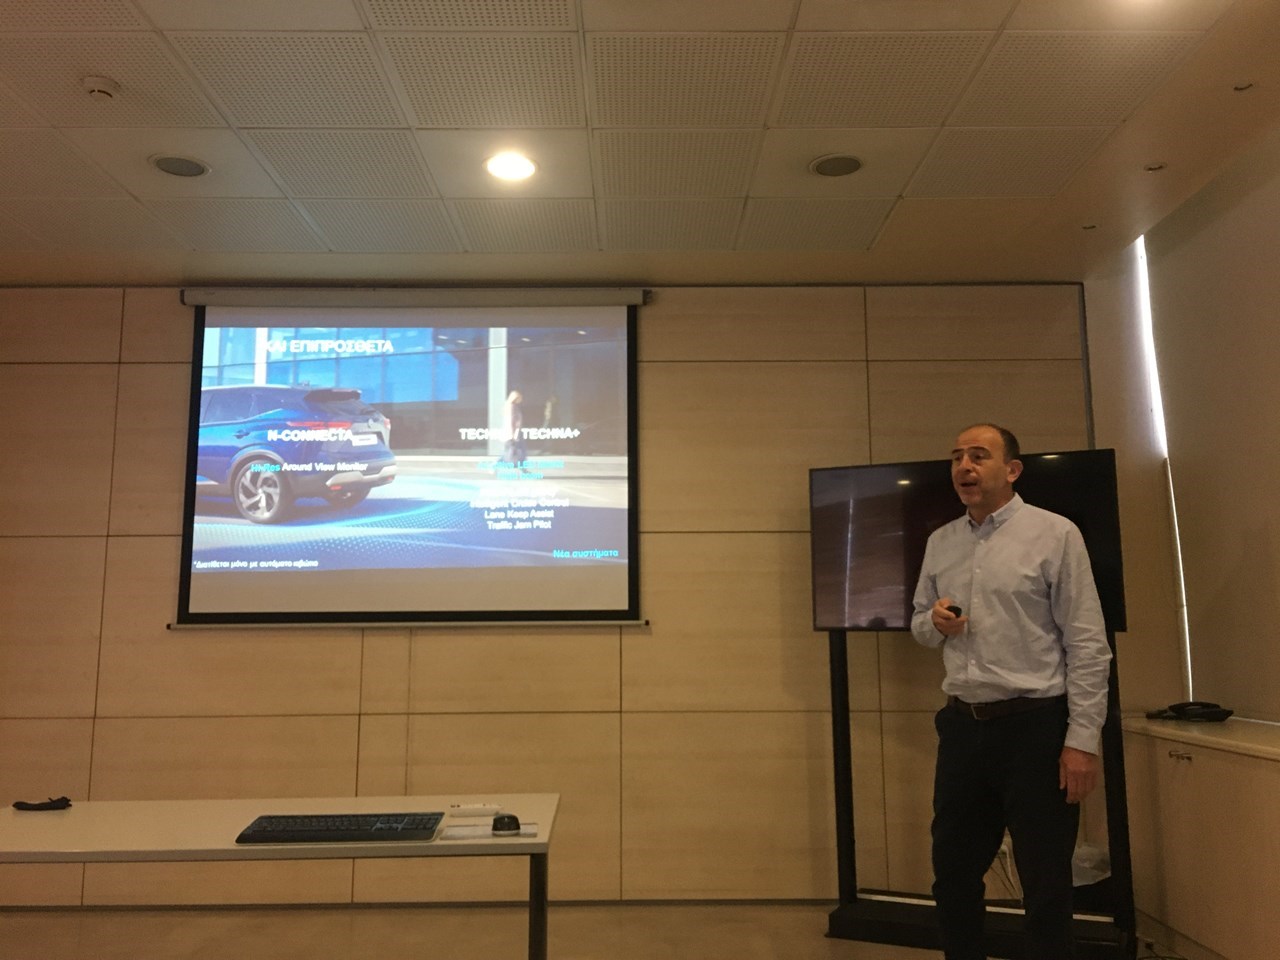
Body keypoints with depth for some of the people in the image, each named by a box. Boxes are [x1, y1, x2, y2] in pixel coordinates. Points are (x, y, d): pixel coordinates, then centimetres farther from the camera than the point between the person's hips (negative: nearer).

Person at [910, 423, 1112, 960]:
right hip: (963, 725, 5)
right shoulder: (940, 543, 9)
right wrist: (935, 622, -5)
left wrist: (1082, 739, -13)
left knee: (1045, 884, 8)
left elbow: (1087, 645, -9)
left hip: (1035, 725, -5)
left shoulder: (1054, 534, -7)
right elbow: (918, 625, 19)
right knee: (953, 872, 16)